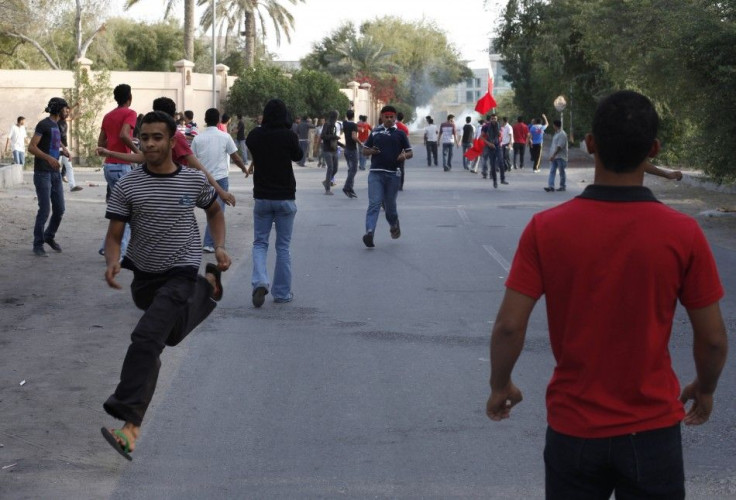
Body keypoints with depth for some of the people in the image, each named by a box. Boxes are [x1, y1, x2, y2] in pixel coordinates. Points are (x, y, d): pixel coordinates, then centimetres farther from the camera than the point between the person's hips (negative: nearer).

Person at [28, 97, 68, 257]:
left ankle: (49, 236, 27)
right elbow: (31, 147, -16)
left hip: (55, 173, 8)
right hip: (43, 173, -8)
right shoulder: (43, 124, -8)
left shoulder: (56, 125, 16)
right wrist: (48, 158, -27)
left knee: (59, 209, 6)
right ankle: (38, 245, 1)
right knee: (44, 210, -8)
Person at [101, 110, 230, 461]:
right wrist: (113, 261, -28)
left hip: (182, 273, -4)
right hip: (144, 276, 4)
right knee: (171, 334, 28)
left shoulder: (194, 181, -5)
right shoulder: (127, 187, -7)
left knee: (147, 338, -23)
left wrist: (220, 247, -1)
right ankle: (207, 287, 59)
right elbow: (114, 235, -6)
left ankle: (130, 424, -29)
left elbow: (214, 211, 15)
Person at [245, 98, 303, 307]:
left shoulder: (255, 136, -5)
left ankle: (260, 282, -13)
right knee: (283, 246, 8)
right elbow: (298, 156, 7)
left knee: (259, 242, 11)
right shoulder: (289, 136, -13)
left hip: (262, 197, 2)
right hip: (285, 197, -2)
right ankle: (281, 292, 12)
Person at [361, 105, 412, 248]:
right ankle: (369, 232, -24)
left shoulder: (400, 134, 8)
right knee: (374, 203, -13)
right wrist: (371, 151, -5)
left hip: (393, 174, 0)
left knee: (389, 204, 11)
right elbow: (365, 151, 17)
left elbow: (410, 152, 9)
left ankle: (394, 225, 40)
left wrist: (404, 155, -13)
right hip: (375, 173, 0)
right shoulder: (375, 132, 12)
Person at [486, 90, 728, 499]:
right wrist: (705, 389, 14)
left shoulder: (546, 229, -12)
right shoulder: (683, 234, -12)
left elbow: (509, 326, -11)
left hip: (573, 429, 1)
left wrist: (500, 386, 7)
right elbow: (713, 338, -5)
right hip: (652, 430, -1)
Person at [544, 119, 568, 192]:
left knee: (561, 172, 3)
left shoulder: (562, 134, -16)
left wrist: (553, 155, -24)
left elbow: (559, 146, -22)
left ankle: (562, 186, 12)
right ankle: (551, 186, -6)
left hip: (560, 157, -9)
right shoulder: (556, 133, 14)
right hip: (554, 157, 9)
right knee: (552, 171, -1)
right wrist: (552, 155, 18)